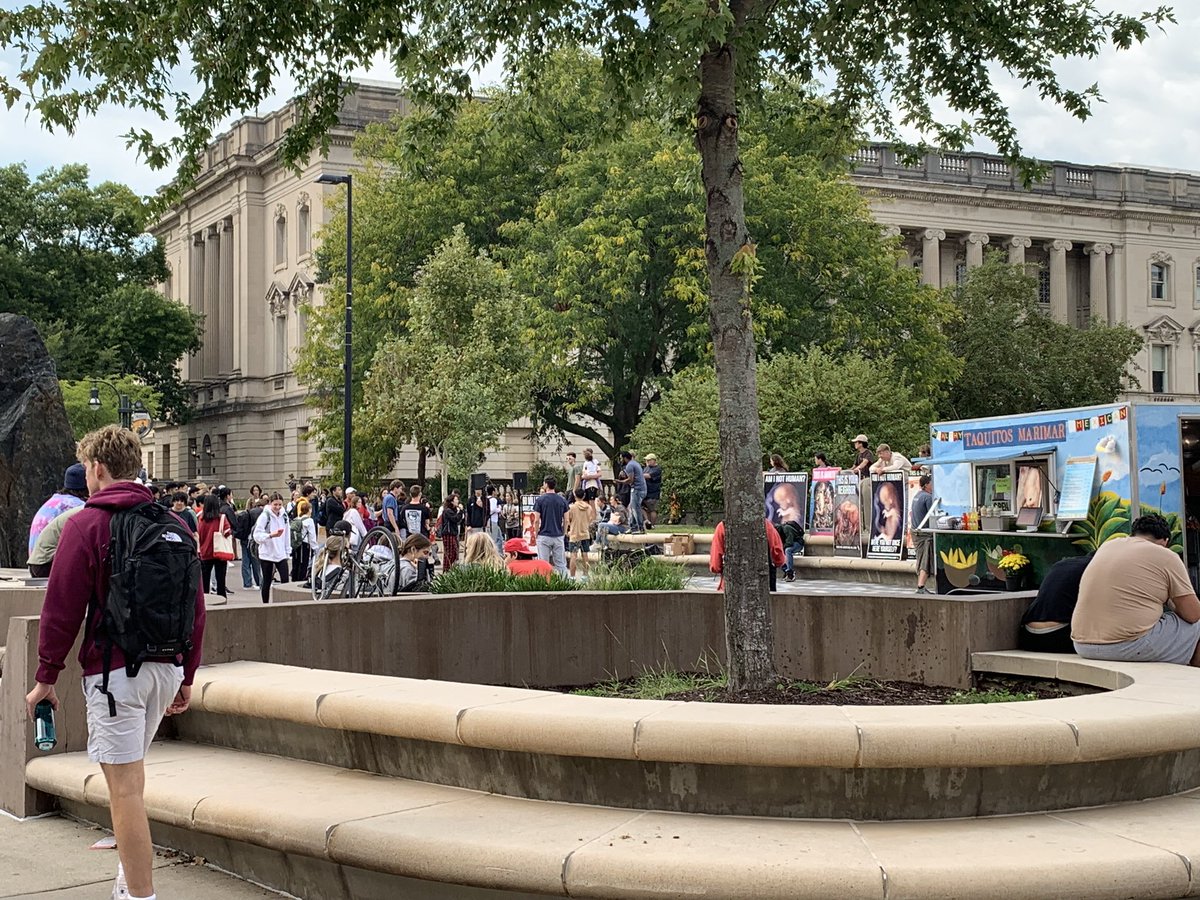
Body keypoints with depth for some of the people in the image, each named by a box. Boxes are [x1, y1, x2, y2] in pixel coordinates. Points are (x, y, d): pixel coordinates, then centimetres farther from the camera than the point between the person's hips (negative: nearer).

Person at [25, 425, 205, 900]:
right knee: (130, 775, 22)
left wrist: (46, 677, -1)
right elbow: (195, 606, 11)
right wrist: (186, 676, 18)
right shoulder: (173, 524, 9)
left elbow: (62, 608, -9)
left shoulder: (86, 525, -7)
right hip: (166, 667, 6)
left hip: (113, 669, -6)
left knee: (125, 786, -3)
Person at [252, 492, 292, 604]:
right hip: (267, 554, -4)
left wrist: (288, 552, 10)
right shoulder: (264, 516, -8)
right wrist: (271, 535, -27)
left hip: (281, 555, 4)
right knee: (267, 582, 6)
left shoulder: (284, 516, 7)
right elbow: (257, 536, -14)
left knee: (285, 580, -8)